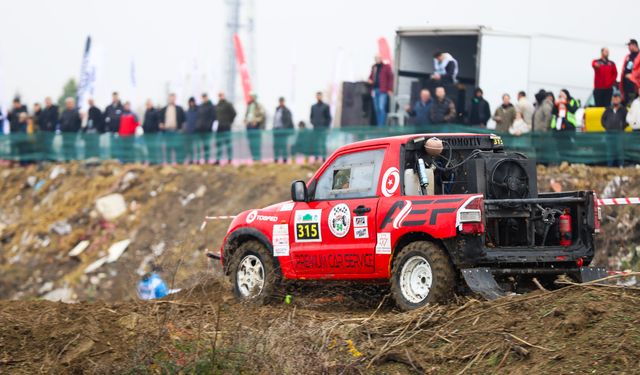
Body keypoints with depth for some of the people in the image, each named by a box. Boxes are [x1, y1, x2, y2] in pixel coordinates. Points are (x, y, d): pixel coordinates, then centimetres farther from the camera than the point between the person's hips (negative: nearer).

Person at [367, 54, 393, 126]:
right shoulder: (374, 67, 16)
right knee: (377, 109, 6)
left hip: (383, 91, -6)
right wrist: (370, 80, 5)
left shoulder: (386, 67, -1)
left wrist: (390, 90, -10)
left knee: (381, 108, -15)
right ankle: (378, 125, 11)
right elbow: (371, 76, 29)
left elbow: (390, 78, -3)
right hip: (375, 90, 6)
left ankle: (381, 125, -16)